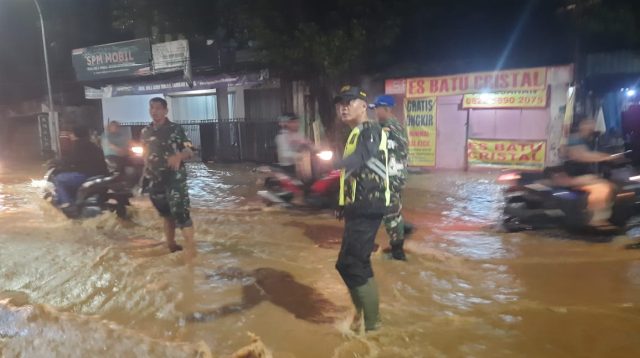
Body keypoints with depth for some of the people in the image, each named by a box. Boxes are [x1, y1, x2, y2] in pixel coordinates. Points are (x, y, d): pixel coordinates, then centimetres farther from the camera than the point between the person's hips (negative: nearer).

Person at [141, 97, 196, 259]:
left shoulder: (175, 129, -7)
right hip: (155, 180, 6)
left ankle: (191, 249, -7)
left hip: (175, 178, -6)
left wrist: (178, 156, -33)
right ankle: (171, 245, 32)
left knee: (180, 213, -11)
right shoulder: (145, 132, 9)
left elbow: (189, 151, -13)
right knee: (166, 214, 17)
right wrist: (145, 172, 12)